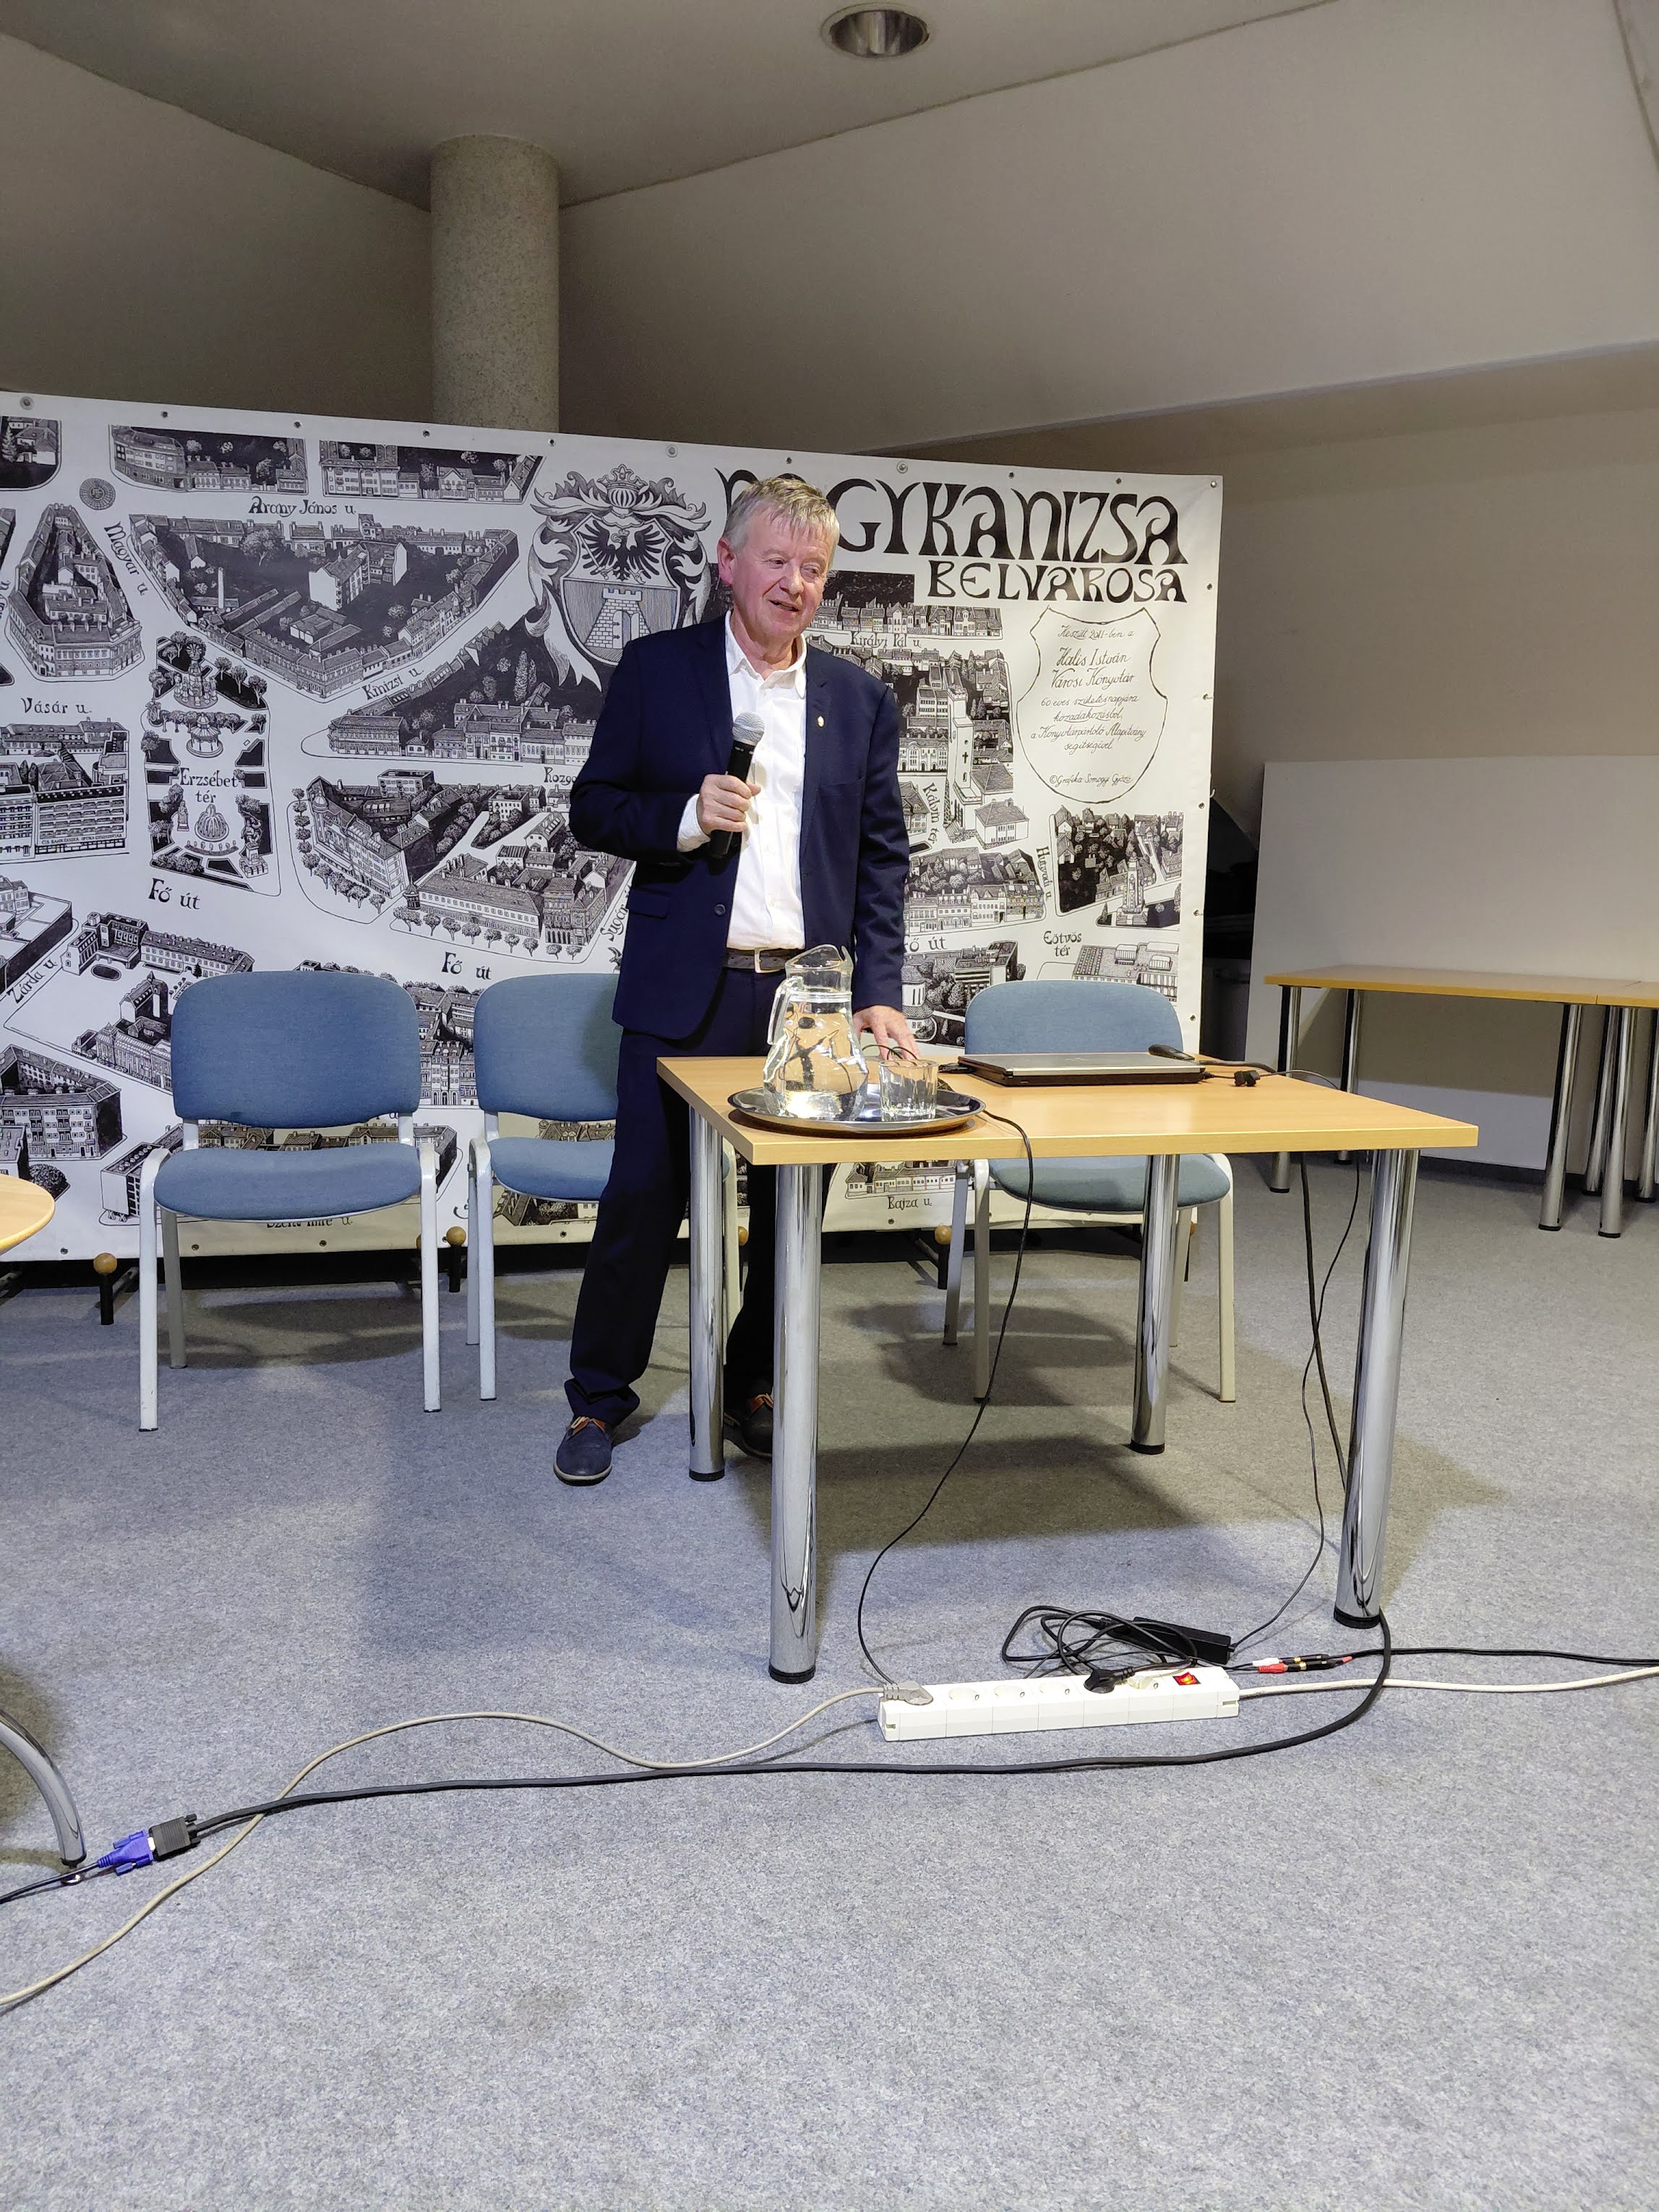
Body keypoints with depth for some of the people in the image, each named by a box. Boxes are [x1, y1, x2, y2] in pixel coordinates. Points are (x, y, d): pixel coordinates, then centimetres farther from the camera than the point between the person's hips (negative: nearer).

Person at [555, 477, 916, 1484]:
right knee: (644, 1196, 3)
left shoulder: (860, 699, 9)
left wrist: (878, 994, -1)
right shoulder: (656, 670, 3)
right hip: (685, 992, -2)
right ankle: (601, 1397, 20)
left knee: (793, 1204, 10)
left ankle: (758, 1385, 29)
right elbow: (593, 809, 5)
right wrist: (684, 818, -15)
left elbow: (882, 856, 8)